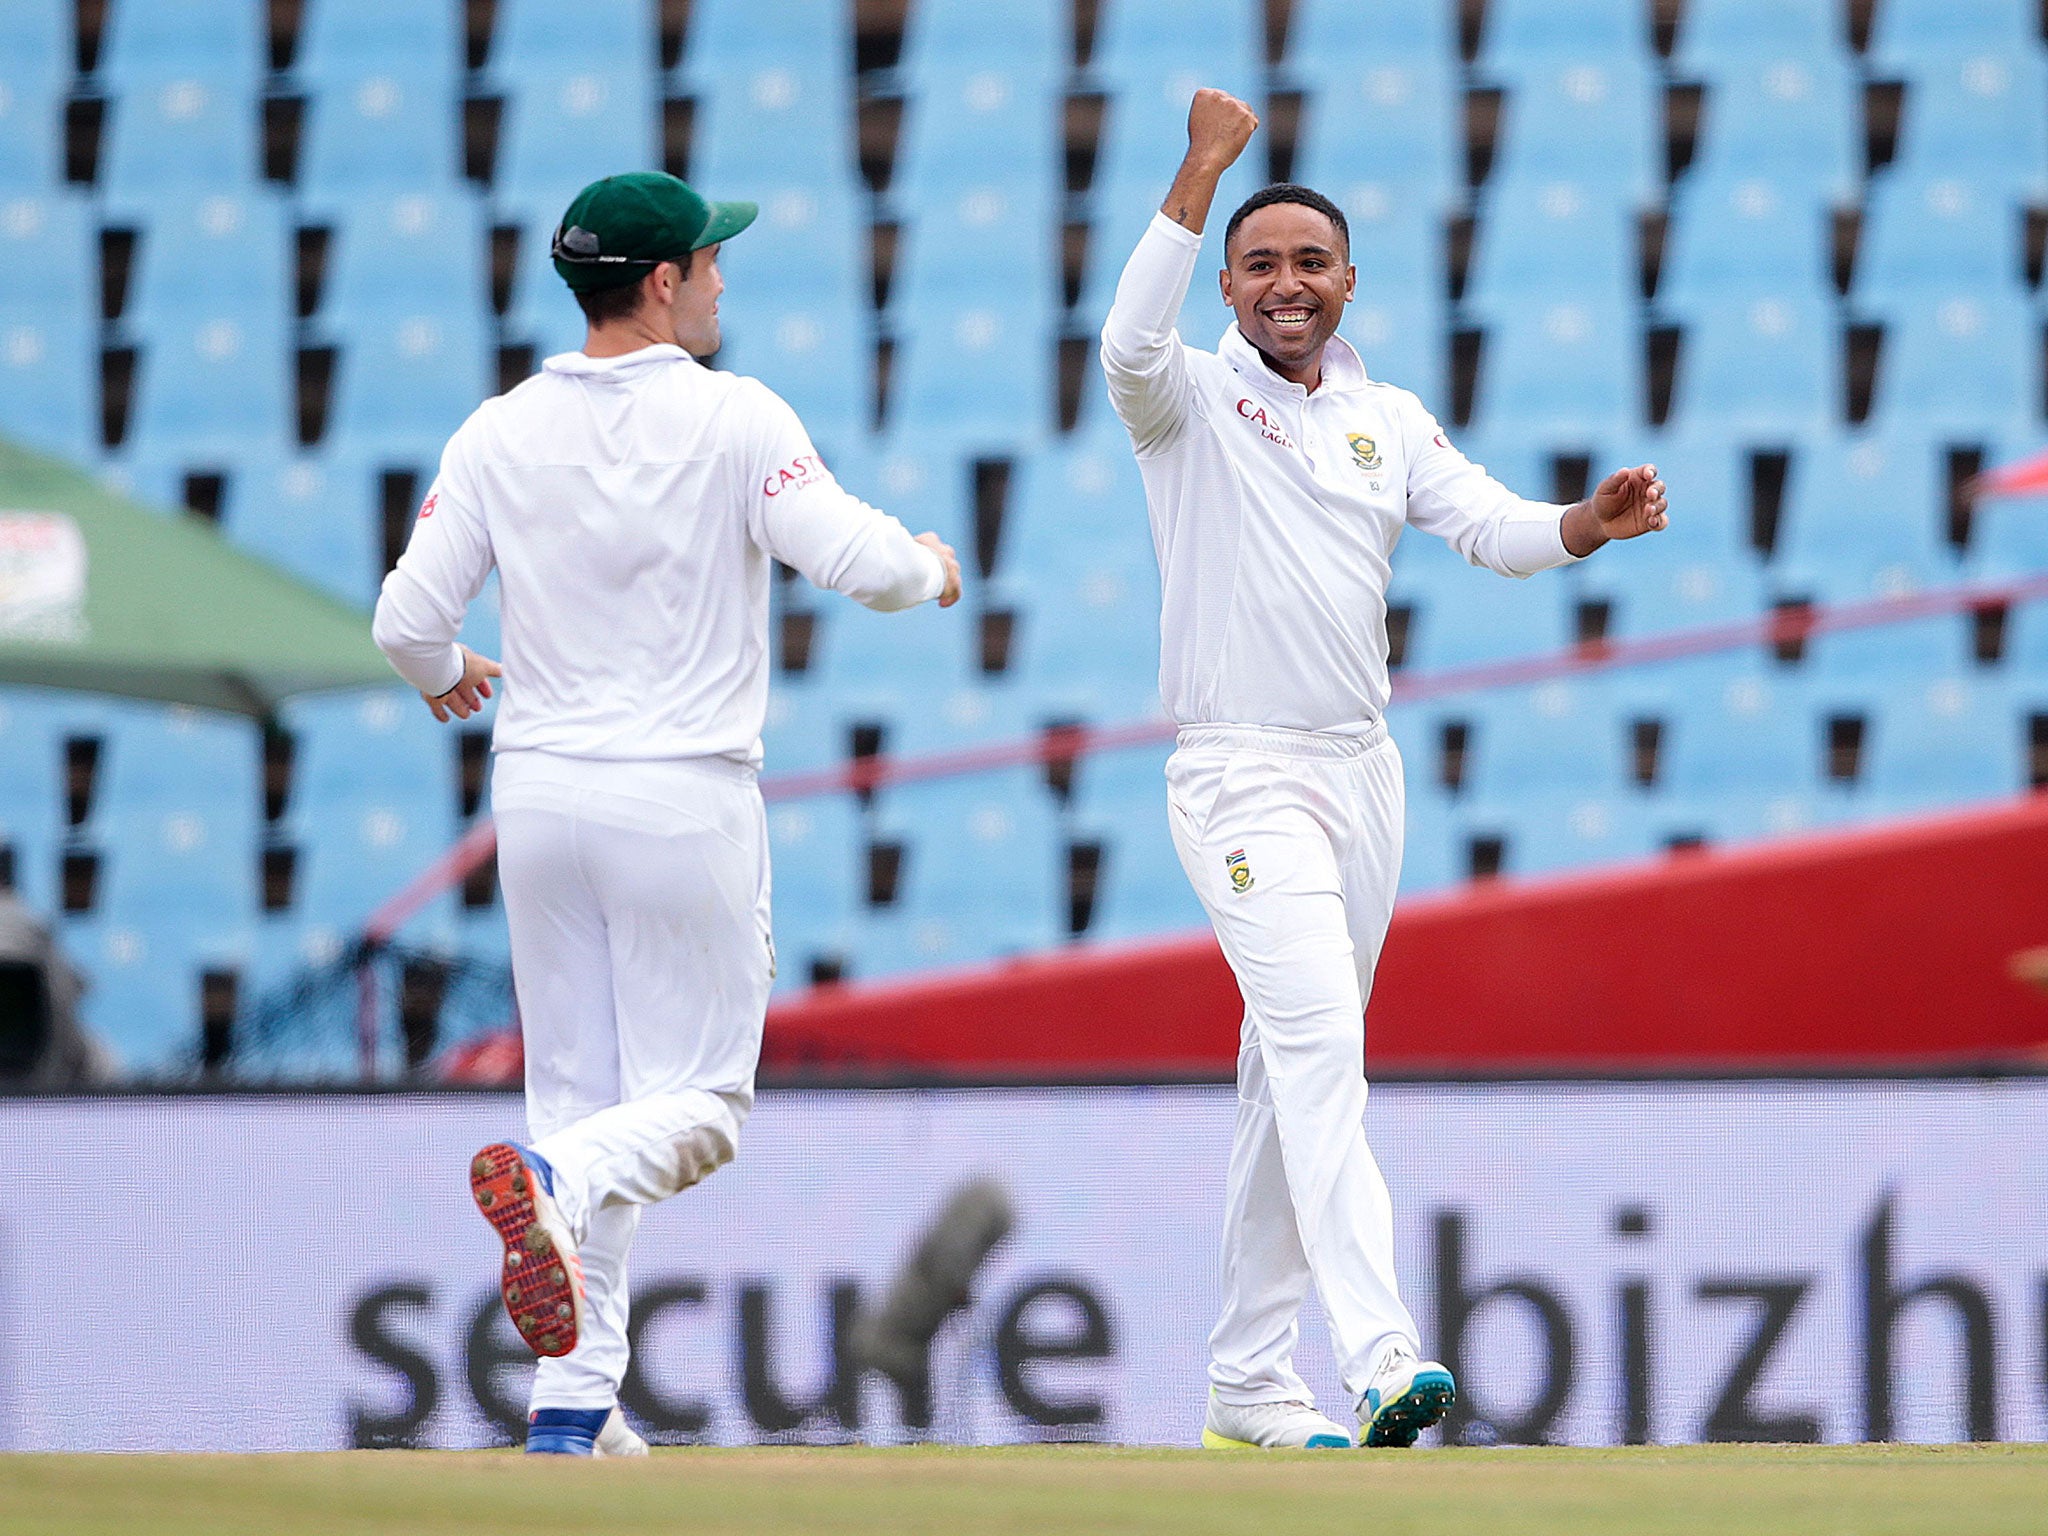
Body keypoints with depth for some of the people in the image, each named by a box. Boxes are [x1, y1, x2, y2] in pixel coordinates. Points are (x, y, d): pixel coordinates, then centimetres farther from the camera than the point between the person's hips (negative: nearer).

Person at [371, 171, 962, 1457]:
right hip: (684, 800, -5)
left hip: (540, 794, 5)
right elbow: (857, 561, -17)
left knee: (580, 1096, 12)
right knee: (696, 1102, 1)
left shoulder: (500, 434, 2)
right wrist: (931, 566, 6)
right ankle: (548, 1184, -32)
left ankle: (575, 1402, 7)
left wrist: (445, 676, 22)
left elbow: (409, 618, -1)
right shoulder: (733, 419, -10)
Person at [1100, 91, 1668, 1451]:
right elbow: (1132, 342, -24)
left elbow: (1492, 530, 0)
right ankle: (1381, 1359, -34)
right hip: (1243, 774, -6)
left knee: (1294, 1076, 10)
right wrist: (1205, 168, -27)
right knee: (1318, 1037, -21)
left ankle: (1251, 1387, 16)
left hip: (1364, 775, 6)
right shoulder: (1192, 402, -1)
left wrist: (1588, 523, -22)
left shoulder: (1391, 419, 14)